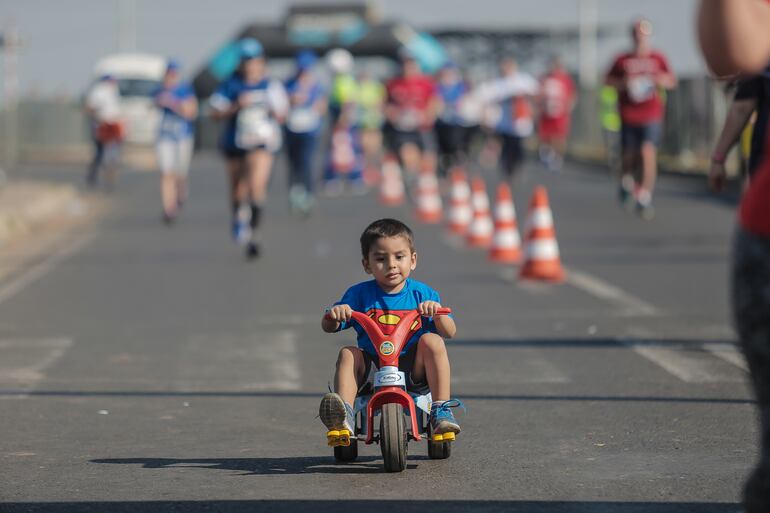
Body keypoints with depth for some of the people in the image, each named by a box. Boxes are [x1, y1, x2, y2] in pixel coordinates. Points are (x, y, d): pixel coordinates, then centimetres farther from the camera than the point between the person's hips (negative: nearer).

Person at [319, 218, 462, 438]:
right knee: (348, 353, -24)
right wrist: (334, 314, -22)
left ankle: (441, 411, -25)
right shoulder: (359, 294, 3)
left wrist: (437, 313, -23)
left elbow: (449, 333, -1)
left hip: (413, 368, -1)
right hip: (372, 369, 1)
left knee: (432, 341, -25)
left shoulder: (422, 294, 4)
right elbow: (328, 327, 3)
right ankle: (345, 418, -38)